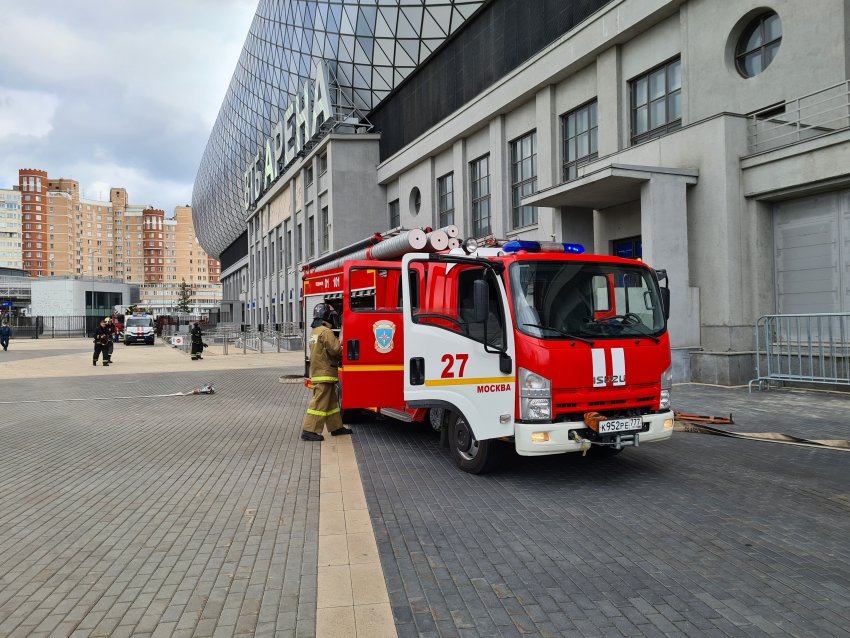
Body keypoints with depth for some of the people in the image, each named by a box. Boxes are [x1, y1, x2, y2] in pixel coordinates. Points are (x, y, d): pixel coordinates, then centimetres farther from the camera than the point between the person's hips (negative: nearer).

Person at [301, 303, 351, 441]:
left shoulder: (315, 331, 17)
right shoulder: (326, 332, -16)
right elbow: (335, 349, -22)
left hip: (317, 372, 10)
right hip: (325, 373, -10)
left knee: (331, 401, 16)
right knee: (319, 403, -8)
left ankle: (336, 427, 25)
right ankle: (309, 431, -7)